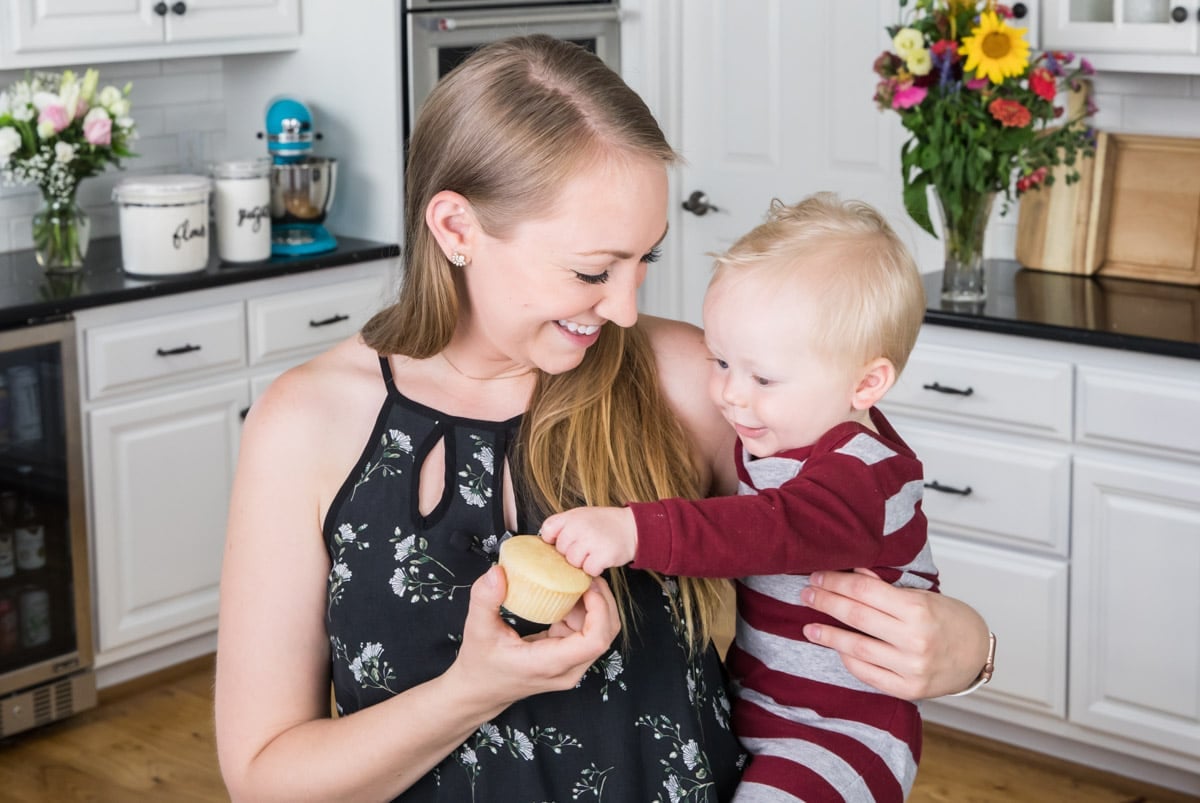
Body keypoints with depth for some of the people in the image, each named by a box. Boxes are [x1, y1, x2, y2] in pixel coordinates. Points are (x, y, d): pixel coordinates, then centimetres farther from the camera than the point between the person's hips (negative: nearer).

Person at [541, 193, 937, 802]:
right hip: (748, 705, 9)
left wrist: (633, 530, -56)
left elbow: (772, 531, -45)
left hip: (838, 731, -9)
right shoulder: (776, 436, 3)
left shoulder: (861, 477, -26)